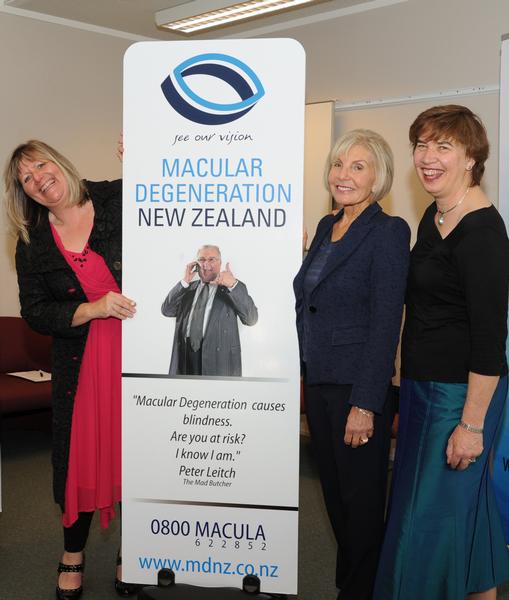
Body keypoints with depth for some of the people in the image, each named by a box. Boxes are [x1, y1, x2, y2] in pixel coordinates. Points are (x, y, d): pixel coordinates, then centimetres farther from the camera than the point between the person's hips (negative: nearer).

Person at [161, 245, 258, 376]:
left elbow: (251, 319, -9)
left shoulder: (233, 288, 4)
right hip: (186, 354, 3)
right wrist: (185, 282, -3)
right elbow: (166, 310, 7)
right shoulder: (188, 288, 16)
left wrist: (233, 285, -20)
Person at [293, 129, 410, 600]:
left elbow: (385, 323, -17)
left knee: (360, 499, 7)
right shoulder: (327, 226, 10)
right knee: (334, 491, 19)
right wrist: (302, 373, 14)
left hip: (358, 388, -8)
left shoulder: (388, 232, -13)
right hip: (318, 382, 8)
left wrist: (366, 403, -20)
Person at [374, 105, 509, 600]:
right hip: (423, 383, 9)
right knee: (464, 497, 21)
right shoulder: (434, 216, 8)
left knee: (432, 510, 2)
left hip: (461, 392, -9)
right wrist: (409, 388, 17)